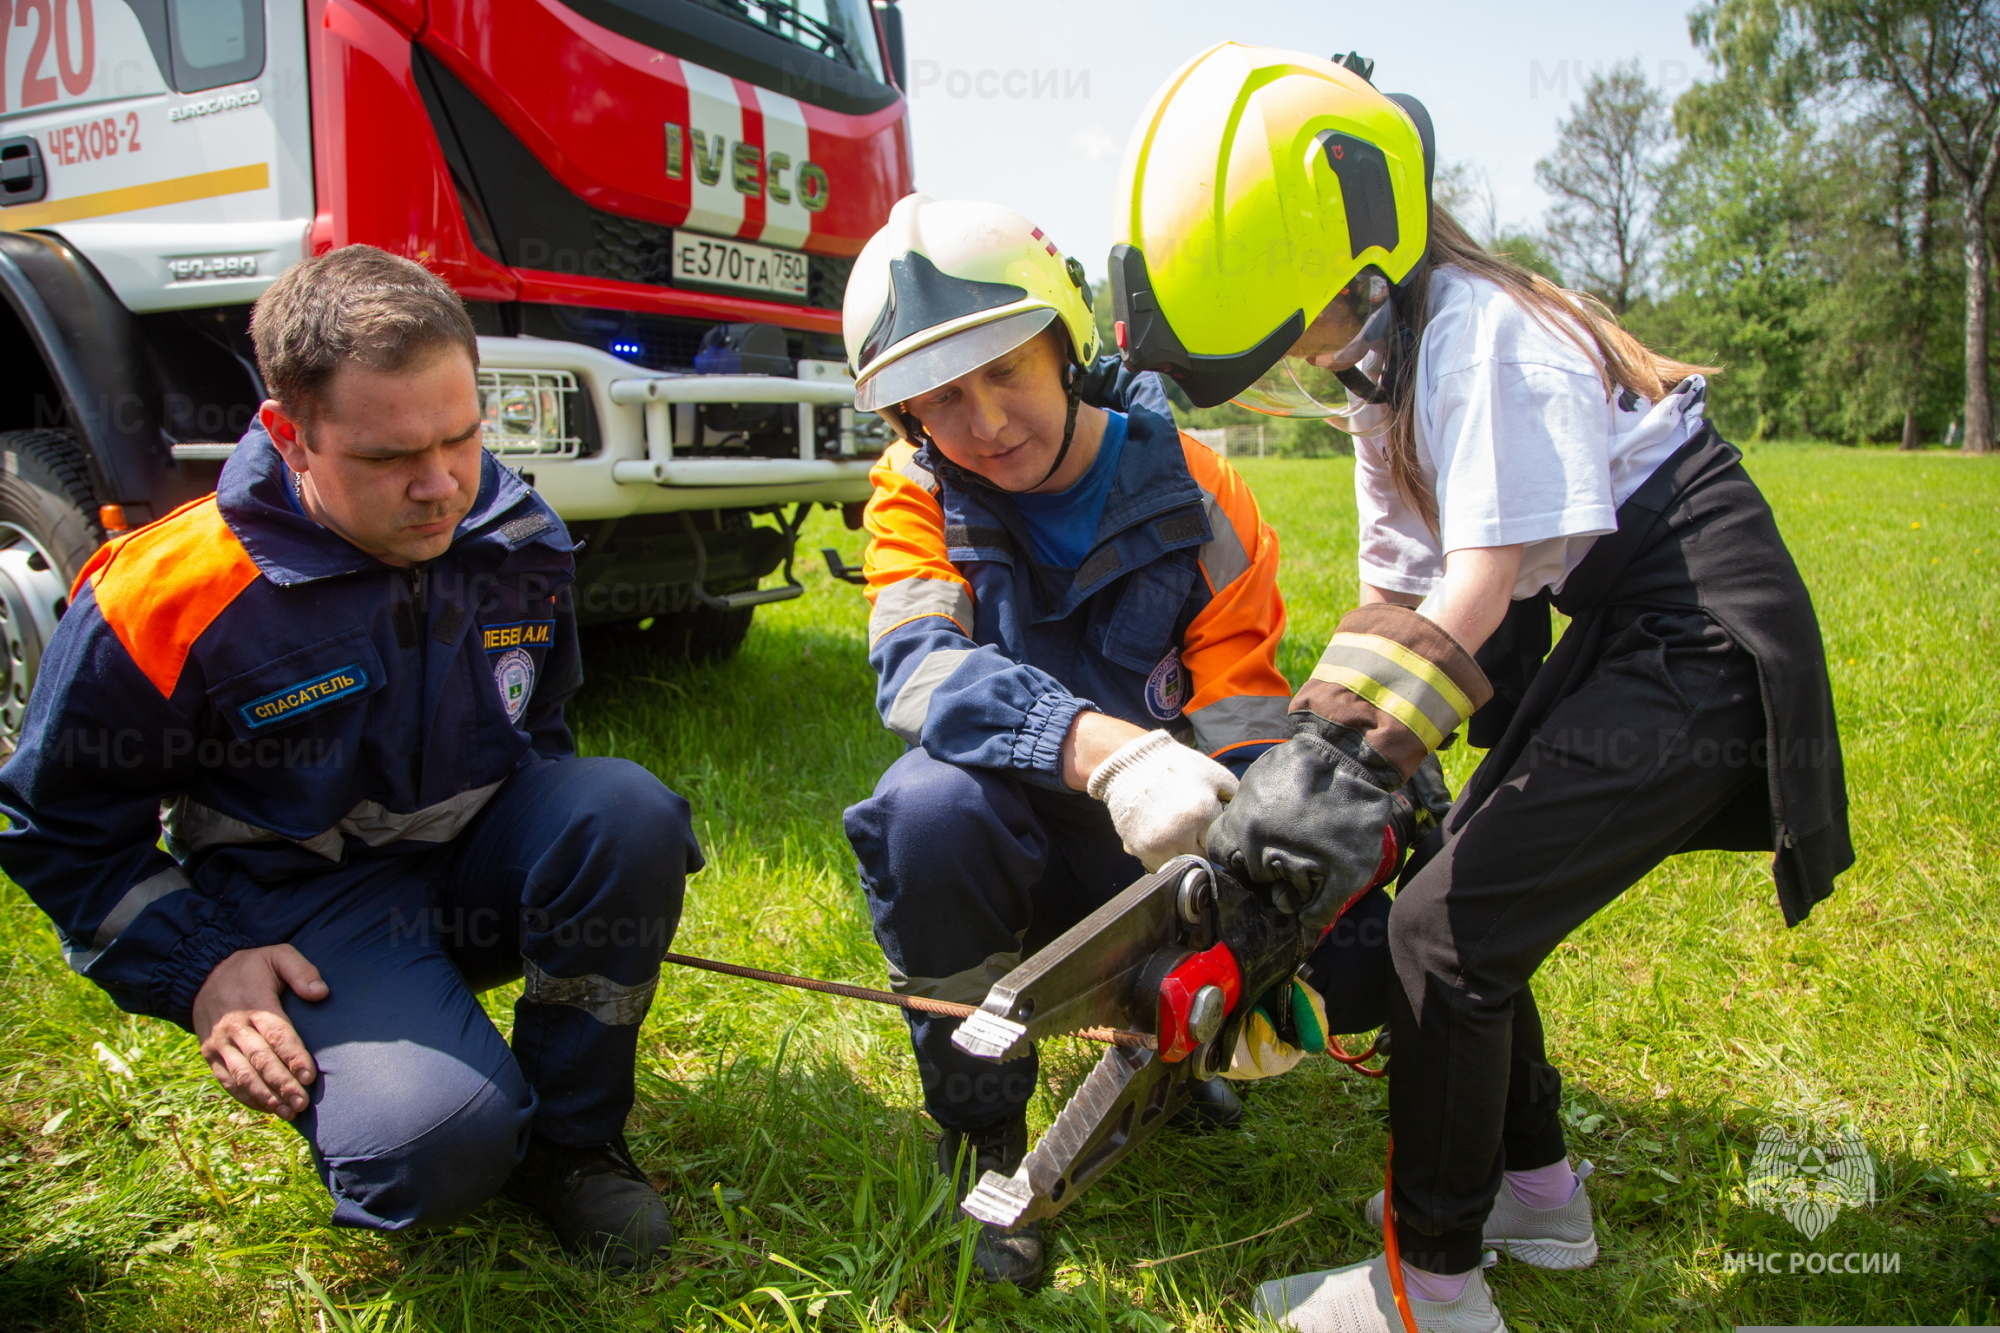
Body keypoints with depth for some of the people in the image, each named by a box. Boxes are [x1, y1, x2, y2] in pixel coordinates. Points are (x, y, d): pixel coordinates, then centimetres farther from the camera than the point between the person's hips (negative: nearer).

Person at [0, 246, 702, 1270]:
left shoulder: (516, 539, -4)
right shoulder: (160, 601, -17)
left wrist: (596, 863, 2)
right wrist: (200, 969, -10)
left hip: (479, 858, 5)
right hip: (306, 907, -4)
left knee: (627, 808, -29)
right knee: (435, 1146, -30)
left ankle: (570, 1137, -8)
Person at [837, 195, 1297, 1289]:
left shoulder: (1196, 498, -9)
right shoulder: (919, 496, -9)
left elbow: (1243, 729, -13)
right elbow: (919, 664, -30)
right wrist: (1105, 748, -49)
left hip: (1157, 860, 1)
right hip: (1020, 838, -1)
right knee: (932, 807, -35)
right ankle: (981, 1133, -10)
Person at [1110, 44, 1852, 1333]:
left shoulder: (1477, 334, -19)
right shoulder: (1387, 368, 9)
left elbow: (1472, 597, -25)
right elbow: (1402, 595, 10)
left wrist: (1349, 762, -28)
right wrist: (1330, 759, 2)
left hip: (1705, 645, -9)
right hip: (1620, 636, 9)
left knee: (1451, 927, -11)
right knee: (1469, 891, 11)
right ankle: (1538, 1190, 32)